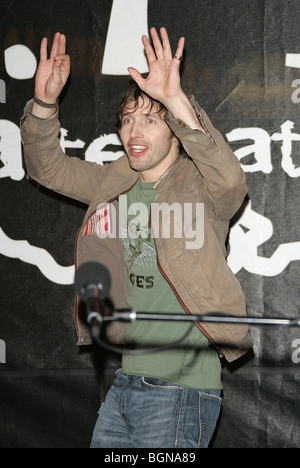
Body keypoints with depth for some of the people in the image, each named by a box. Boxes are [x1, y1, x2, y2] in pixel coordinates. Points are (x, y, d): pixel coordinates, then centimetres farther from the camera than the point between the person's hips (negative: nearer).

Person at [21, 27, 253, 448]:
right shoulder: (115, 185, 10)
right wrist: (44, 102, -4)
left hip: (182, 387, -6)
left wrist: (176, 101, -41)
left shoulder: (200, 189, -9)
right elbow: (47, 167, 15)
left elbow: (229, 180, -31)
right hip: (121, 382, 6)